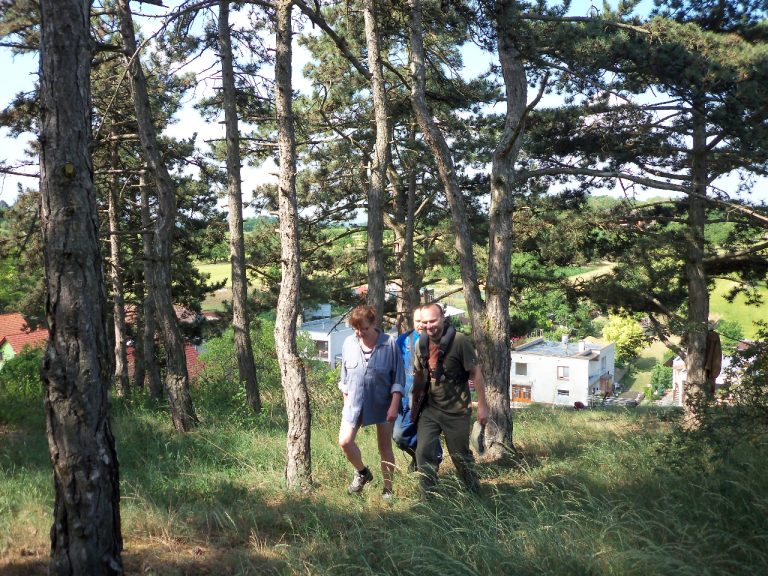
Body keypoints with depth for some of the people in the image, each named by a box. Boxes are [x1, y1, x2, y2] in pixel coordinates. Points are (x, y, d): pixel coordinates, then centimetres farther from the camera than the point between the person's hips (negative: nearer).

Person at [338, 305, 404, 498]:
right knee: (345, 441, -6)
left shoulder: (389, 344, -14)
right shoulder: (349, 343, -4)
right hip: (355, 402, 3)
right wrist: (346, 402, 9)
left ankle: (388, 490, 23)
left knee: (385, 448, 8)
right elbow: (345, 376, 8)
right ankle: (362, 472, 22)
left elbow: (398, 378, -9)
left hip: (382, 404, -3)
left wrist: (394, 405, -14)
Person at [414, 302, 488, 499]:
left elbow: (475, 373, -12)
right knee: (424, 453, -6)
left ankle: (475, 495, 34)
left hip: (456, 411, -4)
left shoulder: (459, 341, -16)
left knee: (461, 456, 10)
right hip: (430, 410, 4)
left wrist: (482, 405, -11)